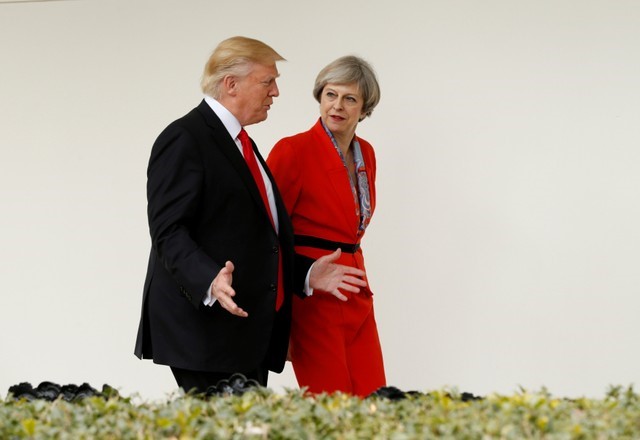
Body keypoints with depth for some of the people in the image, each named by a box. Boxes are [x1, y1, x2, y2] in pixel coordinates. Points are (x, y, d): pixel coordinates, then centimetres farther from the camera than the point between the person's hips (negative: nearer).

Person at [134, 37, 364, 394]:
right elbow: (168, 232, -17)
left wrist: (304, 275, 19)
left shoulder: (241, 144, 21)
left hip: (251, 333, 9)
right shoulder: (184, 140, -9)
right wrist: (210, 282, -32)